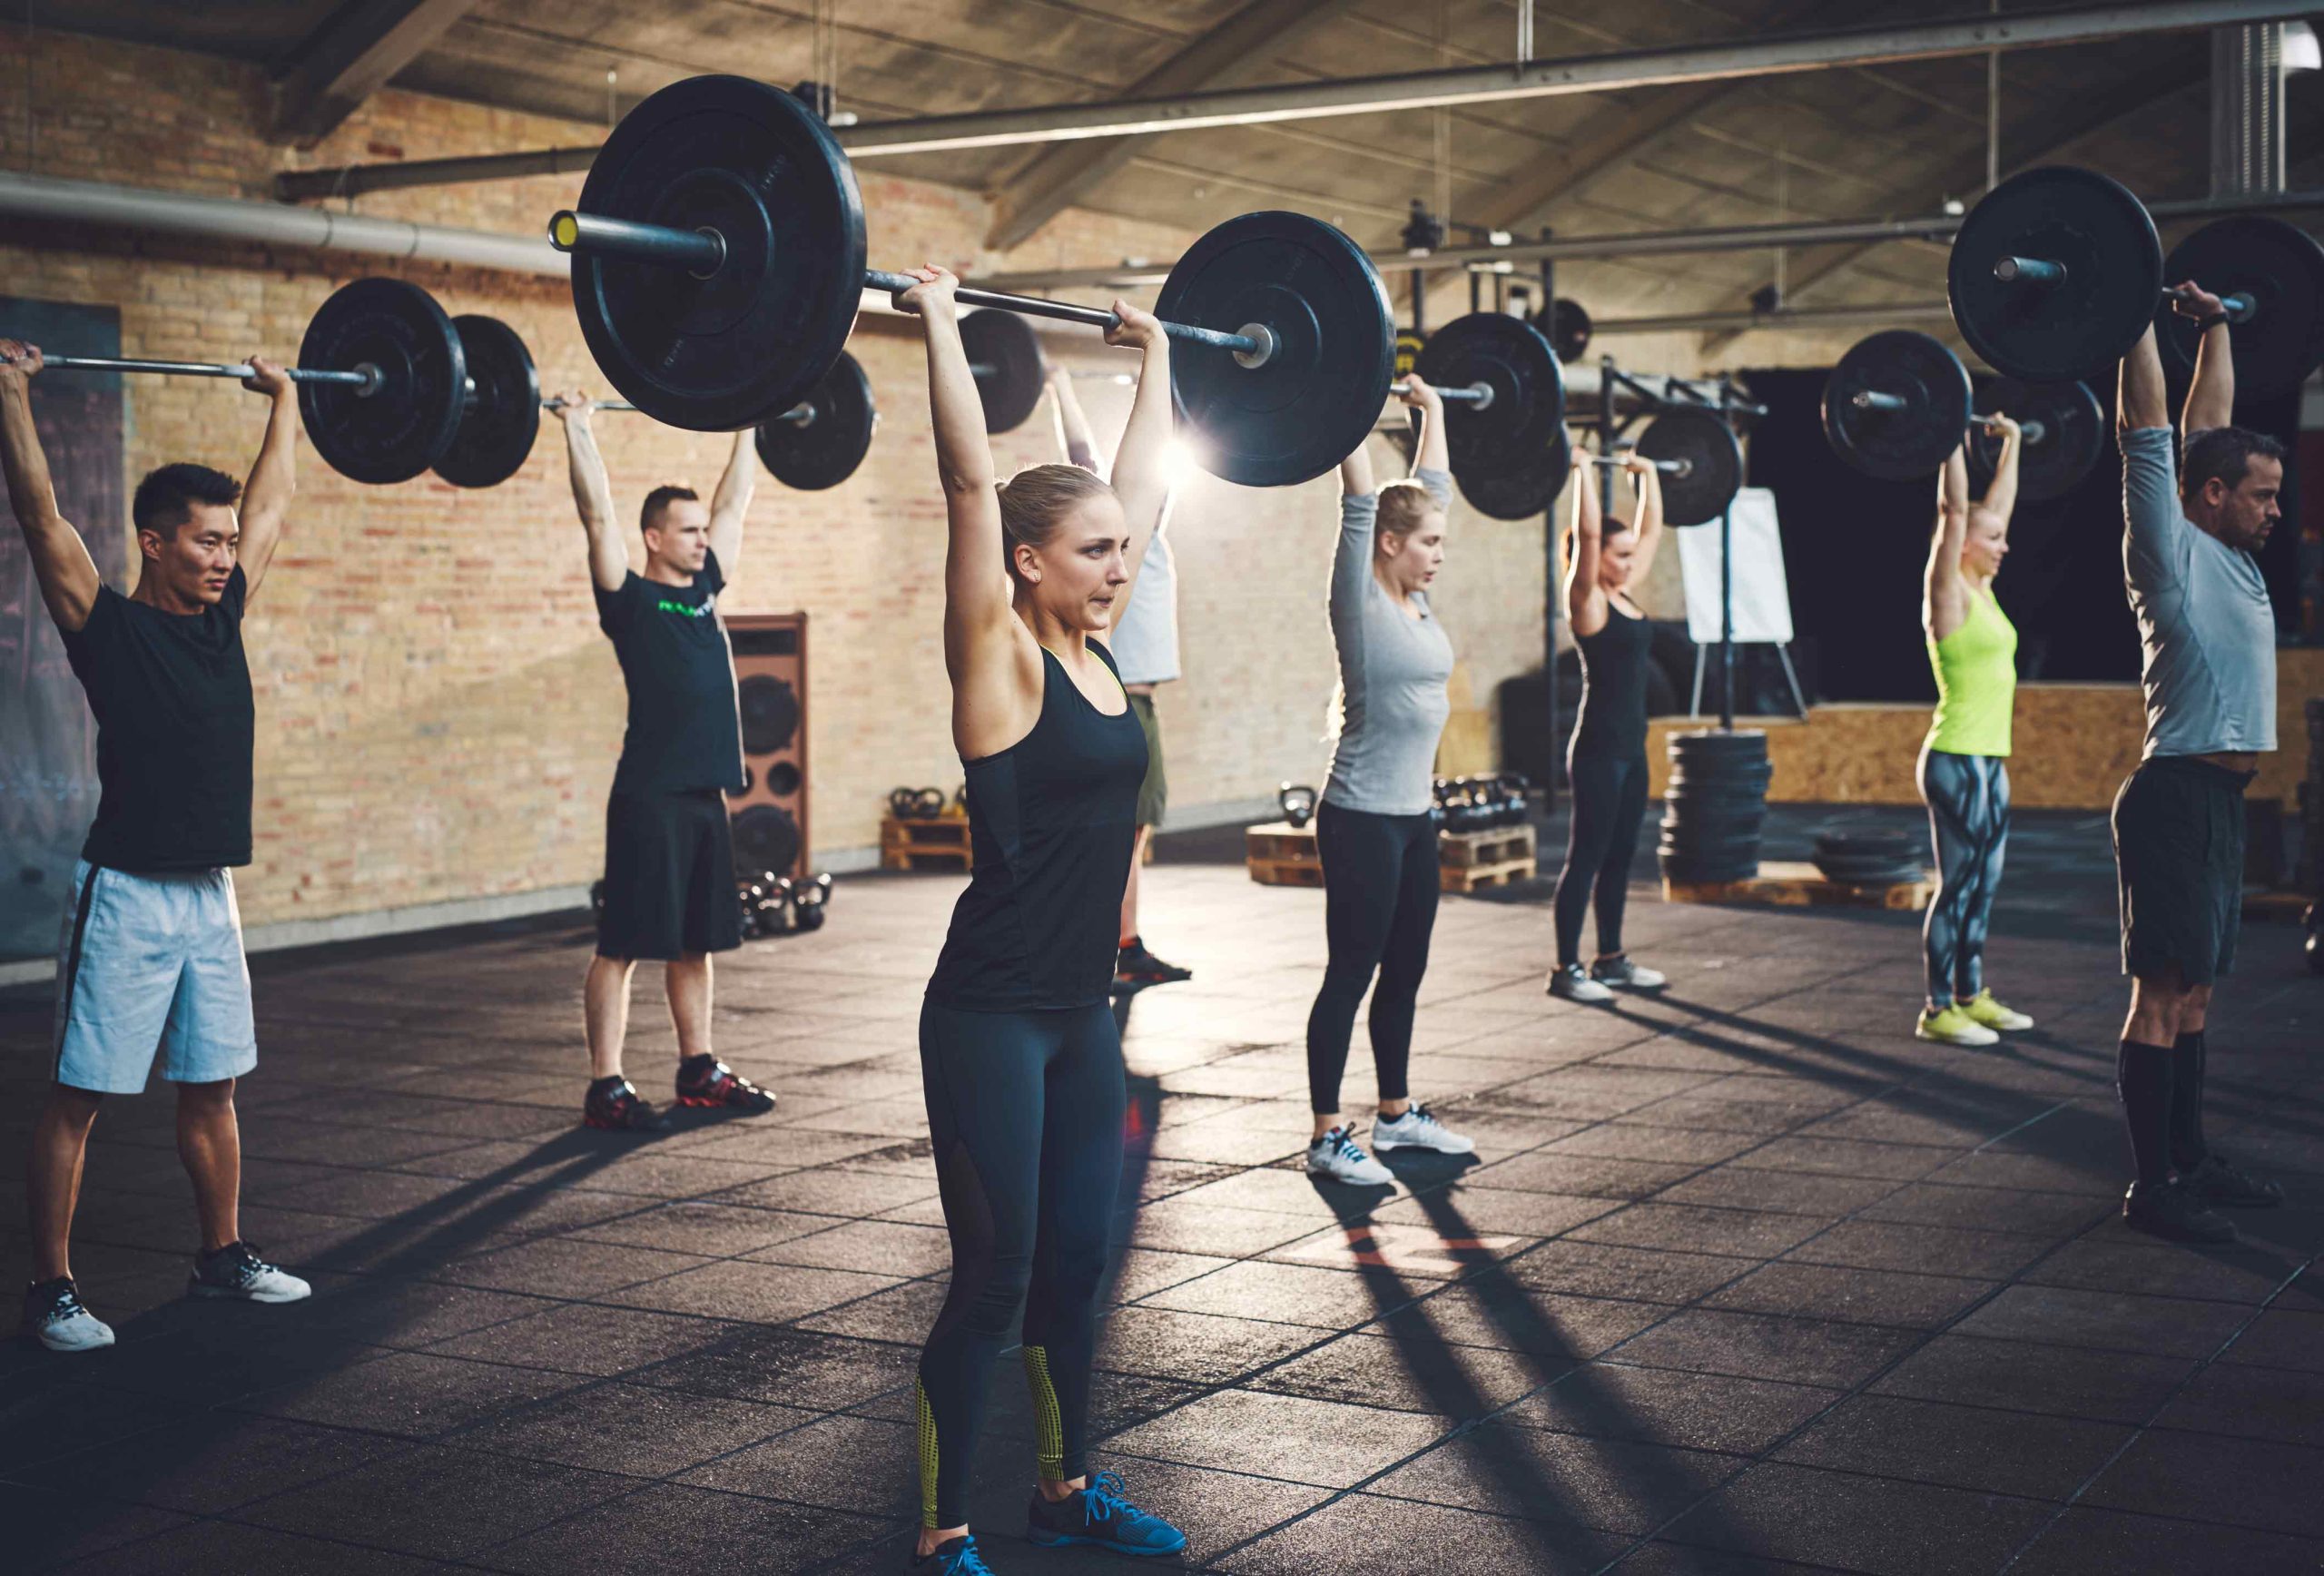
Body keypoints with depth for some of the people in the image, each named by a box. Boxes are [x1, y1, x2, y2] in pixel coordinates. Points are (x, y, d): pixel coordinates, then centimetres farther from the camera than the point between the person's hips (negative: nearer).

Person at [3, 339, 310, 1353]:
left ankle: (223, 1256, 28)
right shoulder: (107, 626, -9)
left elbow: (273, 502, 19)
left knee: (211, 1088, 16)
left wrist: (285, 403, 25)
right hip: (126, 895, -7)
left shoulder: (222, 618, 8)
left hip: (209, 892, 7)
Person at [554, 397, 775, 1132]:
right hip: (650, 796, -7)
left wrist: (745, 430, 26)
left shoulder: (703, 588, 14)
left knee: (697, 940, 14)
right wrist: (577, 428, -14)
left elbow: (734, 502, 22)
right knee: (623, 945, -3)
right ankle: (605, 1088, 0)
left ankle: (698, 1071, 23)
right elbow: (597, 513, -13)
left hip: (705, 794, 8)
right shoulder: (630, 598, -5)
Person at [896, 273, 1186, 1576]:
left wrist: (1157, 360, 21)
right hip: (992, 1016, -7)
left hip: (1083, 1014, 7)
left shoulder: (1097, 648, 6)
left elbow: (1143, 484, 16)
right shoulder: (999, 657, -12)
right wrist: (941, 327, -19)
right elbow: (972, 481, -20)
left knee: (1076, 1264, 17)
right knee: (994, 1280, 0)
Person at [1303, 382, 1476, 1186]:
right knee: (1350, 975, -3)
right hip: (1362, 819, -8)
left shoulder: (1416, 600, 8)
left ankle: (1396, 1113, 28)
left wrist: (1432, 410, 20)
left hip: (1413, 817, 8)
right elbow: (1359, 502, -19)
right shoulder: (1359, 601, -12)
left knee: (1404, 972, 16)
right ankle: (1327, 1138, 4)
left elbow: (1434, 488, 17)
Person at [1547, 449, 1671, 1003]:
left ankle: (1610, 960, 23)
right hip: (1598, 749, -9)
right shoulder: (1586, 600, -11)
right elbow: (1589, 533, -23)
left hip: (1631, 747, 9)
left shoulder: (1623, 596, 11)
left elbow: (1651, 529, 21)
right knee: (1586, 857, -3)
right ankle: (1566, 970, 3)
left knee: (1620, 854, 14)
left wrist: (1648, 475, 22)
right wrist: (1583, 473, -20)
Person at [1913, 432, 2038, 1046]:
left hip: (1989, 761, 9)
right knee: (1958, 886, -4)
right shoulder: (1948, 593, -10)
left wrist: (2012, 443, 24)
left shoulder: (1980, 590, 12)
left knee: (1983, 885, 14)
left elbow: (1998, 504, 20)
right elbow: (1954, 511, -19)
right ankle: (1938, 1011, 2)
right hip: (1956, 762, -9)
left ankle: (1971, 996, 23)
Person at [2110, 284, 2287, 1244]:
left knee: (2195, 991, 14)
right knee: (2163, 993, -6)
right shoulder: (2172, 551, -10)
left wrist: (2215, 327, 29)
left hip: (2221, 800, 9)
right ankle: (2151, 1188, -3)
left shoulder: (2228, 553, 14)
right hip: (2177, 798, -9)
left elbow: (2209, 418, 24)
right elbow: (2148, 429, -14)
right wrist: (2135, 319, -12)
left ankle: (2188, 1157, 22)